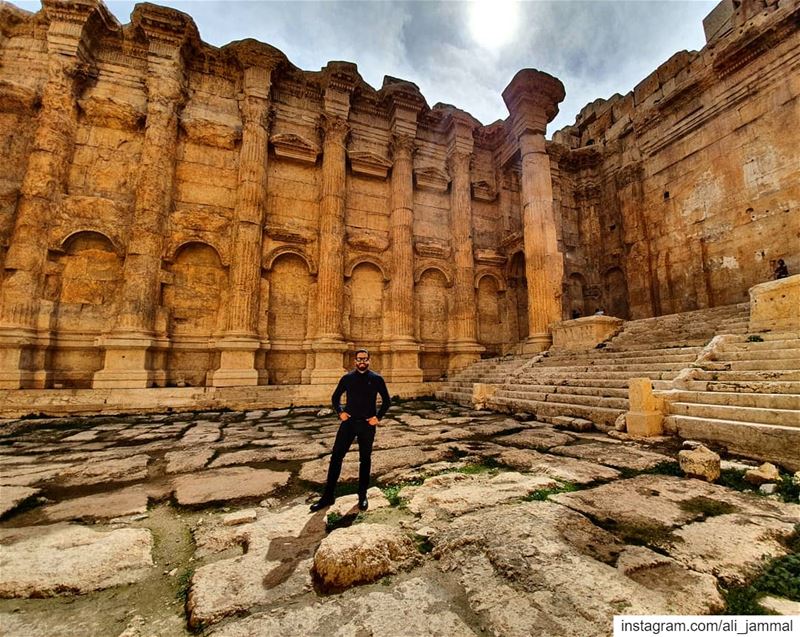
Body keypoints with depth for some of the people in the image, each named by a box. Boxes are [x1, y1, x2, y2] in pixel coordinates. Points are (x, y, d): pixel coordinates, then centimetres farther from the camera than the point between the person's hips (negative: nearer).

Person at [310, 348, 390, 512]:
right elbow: (335, 397, 12)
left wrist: (378, 417, -6)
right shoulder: (347, 378, 2)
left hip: (367, 424, -1)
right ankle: (328, 495, 13)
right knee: (336, 457, 0)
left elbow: (386, 400, 5)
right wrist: (340, 412, -3)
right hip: (349, 422, 1)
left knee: (365, 460, 10)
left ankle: (363, 495, 25)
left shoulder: (377, 379, -2)